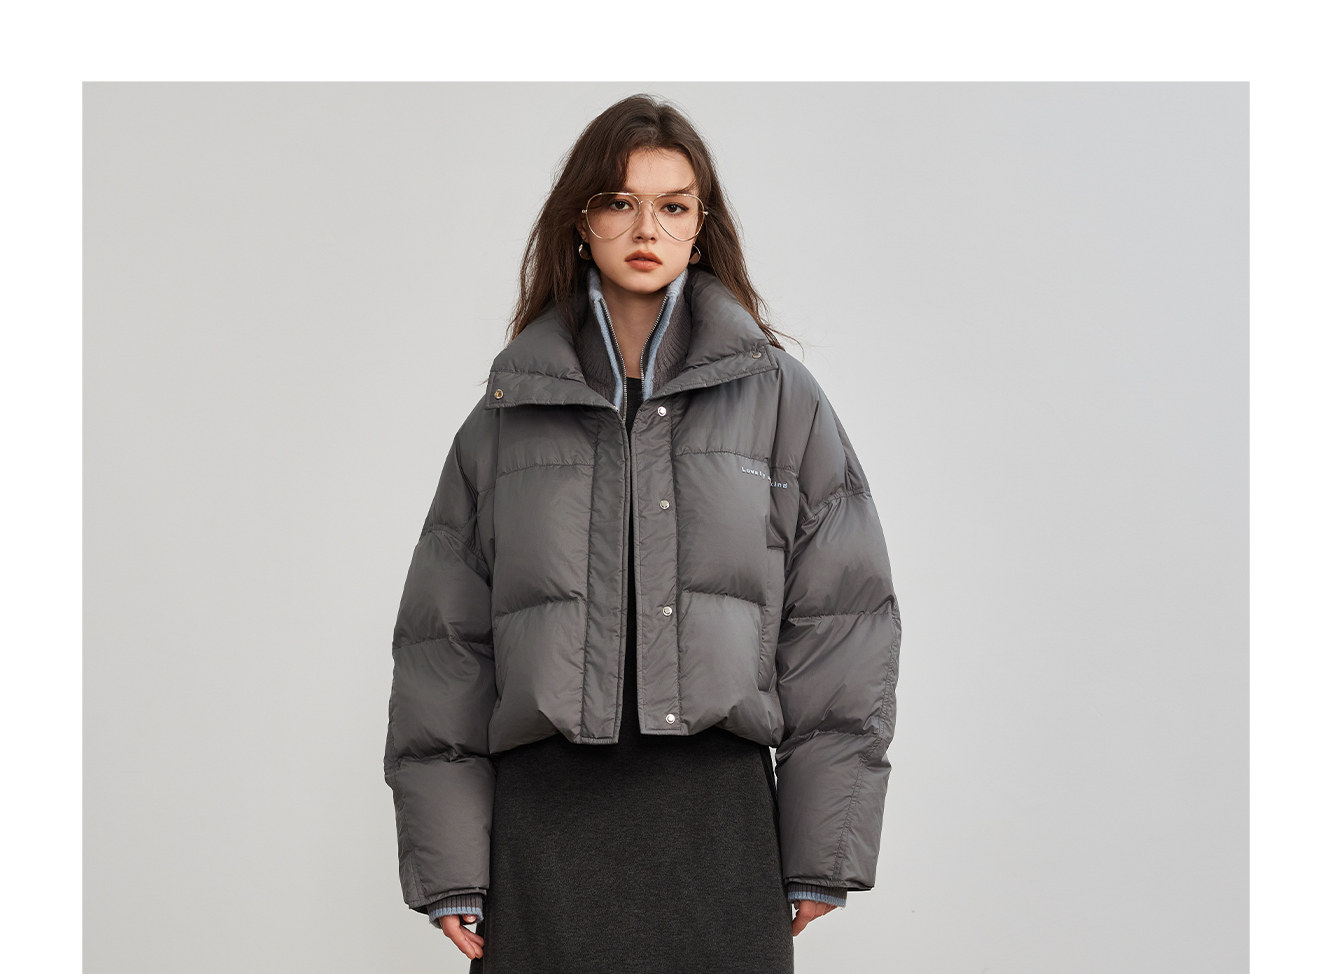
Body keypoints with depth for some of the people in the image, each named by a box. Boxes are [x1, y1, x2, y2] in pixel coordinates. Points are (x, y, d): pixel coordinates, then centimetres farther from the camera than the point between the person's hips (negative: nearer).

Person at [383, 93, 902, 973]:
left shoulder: (778, 397, 7)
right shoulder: (507, 418, 11)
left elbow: (841, 613, 5)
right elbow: (443, 638, 10)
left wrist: (822, 855, -1)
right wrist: (448, 869, 2)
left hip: (720, 819, -1)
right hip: (544, 813, 1)